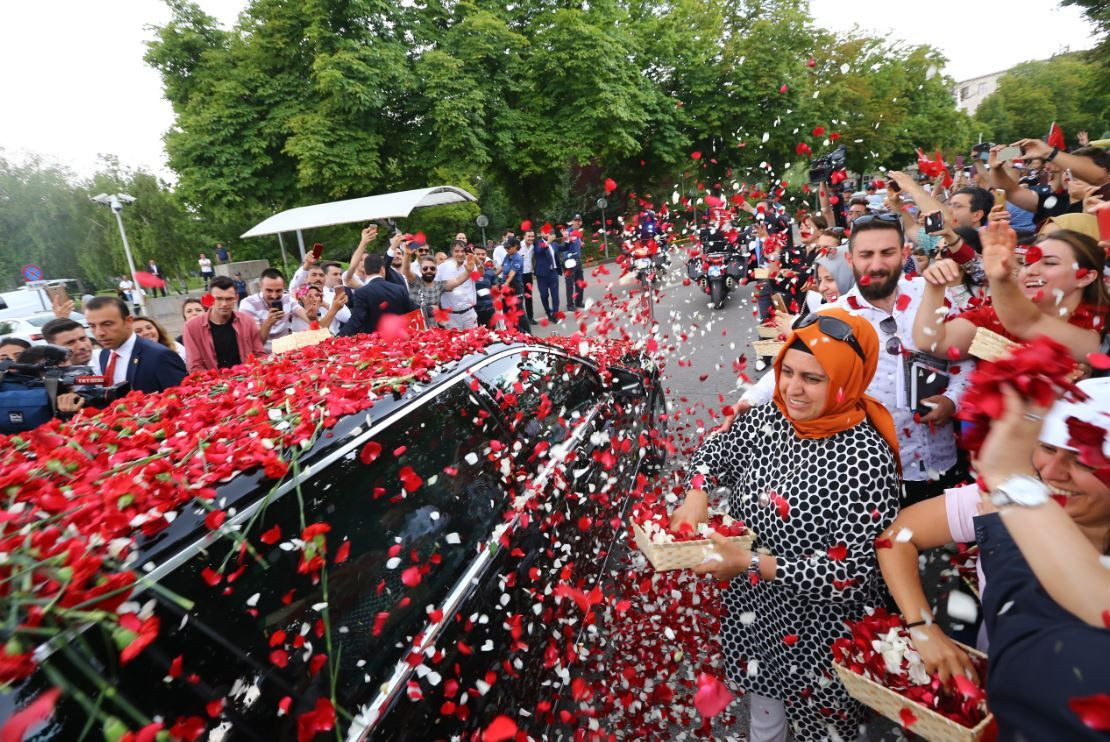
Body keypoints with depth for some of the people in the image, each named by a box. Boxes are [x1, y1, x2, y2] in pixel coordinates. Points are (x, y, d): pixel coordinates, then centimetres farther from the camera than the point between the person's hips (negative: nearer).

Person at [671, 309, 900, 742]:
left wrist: (752, 564, -29)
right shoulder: (771, 418, -11)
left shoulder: (866, 459, -27)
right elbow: (715, 452, 5)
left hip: (817, 629, -5)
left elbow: (851, 571, -26)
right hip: (751, 607, 5)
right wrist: (697, 496, -13)